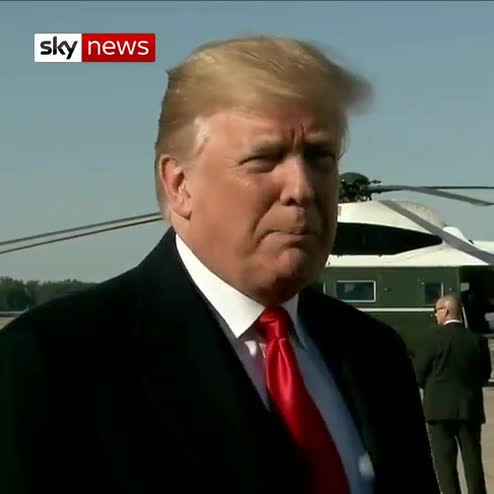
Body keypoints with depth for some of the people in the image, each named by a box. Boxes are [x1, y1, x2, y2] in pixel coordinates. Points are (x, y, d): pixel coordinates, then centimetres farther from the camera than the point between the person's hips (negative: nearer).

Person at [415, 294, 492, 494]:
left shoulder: (437, 338, -10)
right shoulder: (478, 339, 1)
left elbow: (418, 374, -6)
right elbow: (485, 375, 8)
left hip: (441, 408, -4)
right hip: (470, 408, 4)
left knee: (445, 461, 1)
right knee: (473, 459, 9)